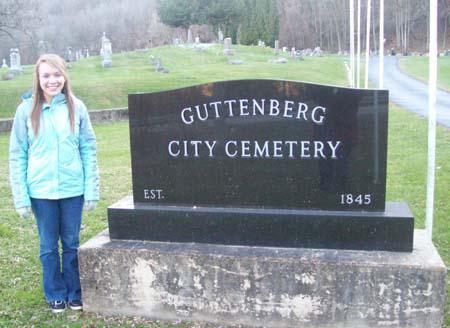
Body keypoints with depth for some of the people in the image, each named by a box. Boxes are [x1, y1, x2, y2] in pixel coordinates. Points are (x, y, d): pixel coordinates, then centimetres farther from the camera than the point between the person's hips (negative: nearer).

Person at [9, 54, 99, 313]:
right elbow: (17, 155, 1)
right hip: (41, 191, 0)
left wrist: (92, 189, -3)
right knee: (49, 246, 11)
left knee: (72, 244, 11)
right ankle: (56, 295, 27)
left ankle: (75, 294, 27)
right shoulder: (26, 110, -1)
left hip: (73, 189, 0)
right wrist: (21, 197, -4)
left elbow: (89, 149, 1)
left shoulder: (76, 107, -1)